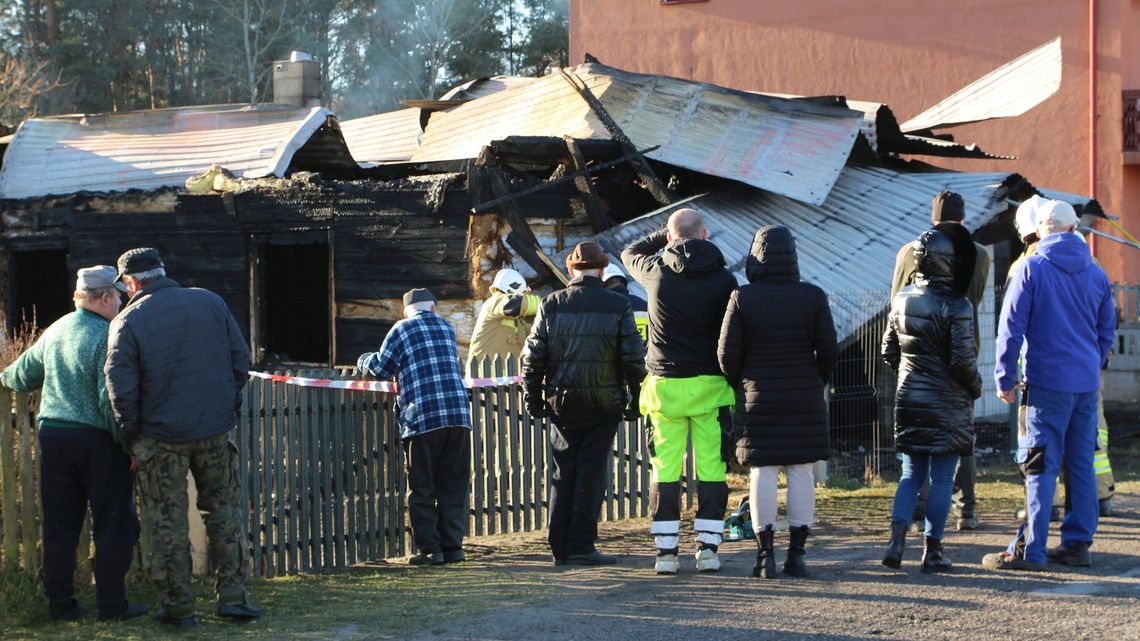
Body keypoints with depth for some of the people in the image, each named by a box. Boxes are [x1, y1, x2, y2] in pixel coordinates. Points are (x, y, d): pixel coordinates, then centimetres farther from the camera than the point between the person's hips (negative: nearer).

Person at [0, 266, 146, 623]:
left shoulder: (54, 332, 9)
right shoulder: (106, 337, -13)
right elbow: (110, 399, -20)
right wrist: (127, 442, -12)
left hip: (52, 433, 6)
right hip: (97, 439, -6)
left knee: (59, 524, 11)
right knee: (113, 523, 3)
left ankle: (60, 603, 15)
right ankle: (112, 604, 4)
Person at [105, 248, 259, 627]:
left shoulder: (127, 322, -9)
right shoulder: (210, 303, 1)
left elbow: (120, 389, -10)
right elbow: (240, 360, 5)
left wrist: (133, 433, 3)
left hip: (161, 438, -3)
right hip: (216, 431, 3)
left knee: (168, 524, 7)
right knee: (224, 512, 13)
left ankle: (178, 608, 11)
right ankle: (232, 598, 11)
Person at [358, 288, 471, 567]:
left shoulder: (401, 330, 4)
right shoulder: (447, 328, 17)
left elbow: (382, 368, 5)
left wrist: (364, 360, 26)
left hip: (422, 418, -4)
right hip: (458, 414, 4)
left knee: (422, 489, 3)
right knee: (453, 486, 9)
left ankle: (430, 549, 0)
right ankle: (453, 546, 6)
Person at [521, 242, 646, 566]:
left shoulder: (551, 305, 0)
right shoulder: (618, 306, -4)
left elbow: (533, 357, 1)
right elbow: (634, 357, -6)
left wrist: (534, 399, 9)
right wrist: (633, 400, 3)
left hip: (561, 403, 2)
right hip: (604, 404, -2)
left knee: (563, 474, 10)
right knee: (591, 474, 2)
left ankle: (559, 547, 12)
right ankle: (581, 546, 1)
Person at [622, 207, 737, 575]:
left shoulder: (657, 272, -1)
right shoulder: (723, 279, -3)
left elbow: (630, 253, 23)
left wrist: (665, 236, 29)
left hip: (665, 384, 1)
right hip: (710, 385, -1)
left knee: (665, 469, 4)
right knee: (711, 468, 3)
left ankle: (666, 551, 2)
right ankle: (708, 548, 1)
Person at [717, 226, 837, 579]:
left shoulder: (742, 298, -7)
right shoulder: (813, 296, -3)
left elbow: (727, 354, -5)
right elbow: (829, 350, -2)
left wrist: (741, 387, 12)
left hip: (759, 399, -1)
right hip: (804, 401, 1)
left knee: (762, 473, 2)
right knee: (801, 471, 6)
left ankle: (765, 554, 1)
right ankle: (796, 553, 7)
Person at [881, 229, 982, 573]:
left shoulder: (902, 300, 3)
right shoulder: (955, 306, -15)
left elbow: (889, 350, 10)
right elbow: (963, 360, -16)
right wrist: (975, 387, 2)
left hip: (909, 401, 5)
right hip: (948, 403, -5)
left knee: (911, 474, 13)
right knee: (942, 480, 3)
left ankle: (896, 541, -1)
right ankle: (933, 552, 7)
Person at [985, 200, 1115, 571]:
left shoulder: (1032, 269, -6)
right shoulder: (1095, 273, 9)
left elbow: (1011, 327, -8)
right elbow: (1107, 331, 18)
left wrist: (1004, 378, -3)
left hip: (1047, 383, -5)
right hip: (1087, 384, 5)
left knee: (1041, 467, -6)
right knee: (1081, 465, 10)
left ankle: (1030, 550, -8)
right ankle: (1077, 544, 14)